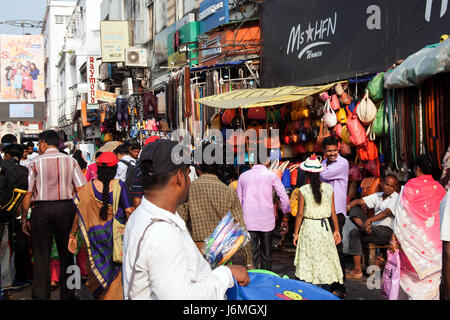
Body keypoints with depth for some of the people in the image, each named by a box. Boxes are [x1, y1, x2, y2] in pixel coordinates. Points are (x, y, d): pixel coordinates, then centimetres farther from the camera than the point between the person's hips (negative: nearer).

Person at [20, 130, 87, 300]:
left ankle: (40, 294, 8)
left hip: (42, 209, -2)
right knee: (66, 253, 11)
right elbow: (81, 190, 0)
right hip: (66, 207, 2)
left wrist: (24, 217, 3)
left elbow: (27, 193, -4)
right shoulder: (71, 161, 4)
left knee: (41, 255, 5)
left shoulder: (35, 162, -2)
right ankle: (67, 294, 17)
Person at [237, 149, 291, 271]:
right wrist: (285, 219, 9)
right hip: (266, 220, -1)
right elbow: (284, 198, 0)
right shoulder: (271, 175, 2)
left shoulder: (243, 176, 9)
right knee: (266, 253, 9)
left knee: (251, 253, 3)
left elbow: (238, 200, 12)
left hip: (248, 221, 2)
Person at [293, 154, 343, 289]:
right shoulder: (328, 188, -2)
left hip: (308, 227, -2)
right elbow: (333, 212, 2)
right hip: (324, 228, 2)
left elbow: (300, 214, -6)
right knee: (326, 261, 10)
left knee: (308, 263, 6)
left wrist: (296, 233, 4)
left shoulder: (303, 190, -9)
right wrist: (336, 230, 12)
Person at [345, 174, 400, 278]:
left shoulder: (396, 198, -3)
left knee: (354, 233, -24)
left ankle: (357, 270, -21)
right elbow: (359, 201, 8)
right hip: (374, 228, 7)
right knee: (354, 208, 0)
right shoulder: (378, 196, 18)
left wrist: (369, 220, -34)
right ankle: (364, 227, -30)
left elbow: (387, 213, -20)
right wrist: (348, 206, -13)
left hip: (387, 232, -7)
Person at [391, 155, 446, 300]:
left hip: (414, 238, -3)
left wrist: (395, 237, -7)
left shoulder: (410, 186, -8)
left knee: (411, 272, 7)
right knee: (432, 277, 8)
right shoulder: (439, 188, 3)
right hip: (435, 241, 3)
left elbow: (402, 213, -10)